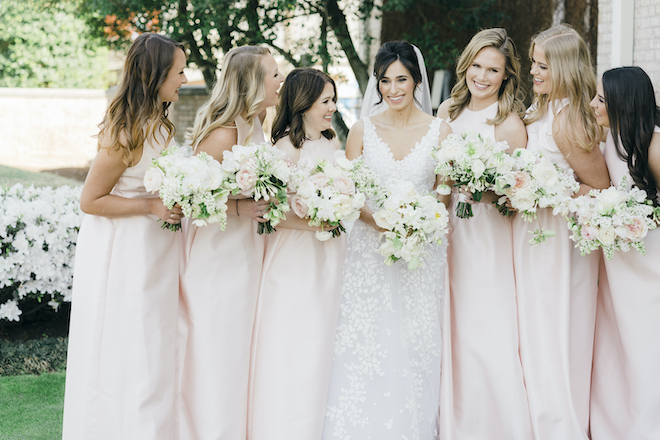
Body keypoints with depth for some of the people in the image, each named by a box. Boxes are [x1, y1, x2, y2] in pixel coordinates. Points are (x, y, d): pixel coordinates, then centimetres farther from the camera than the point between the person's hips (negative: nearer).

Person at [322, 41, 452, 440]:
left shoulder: (440, 131, 2)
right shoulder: (363, 130, 4)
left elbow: (444, 194, 5)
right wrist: (379, 221, -13)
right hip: (370, 252, 0)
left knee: (416, 346, 0)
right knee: (365, 345, -3)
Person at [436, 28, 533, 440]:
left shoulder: (509, 123, -9)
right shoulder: (449, 111, 9)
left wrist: (480, 188, -22)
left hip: (486, 236, -6)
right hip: (446, 230, 6)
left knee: (484, 332, -5)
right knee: (449, 330, 8)